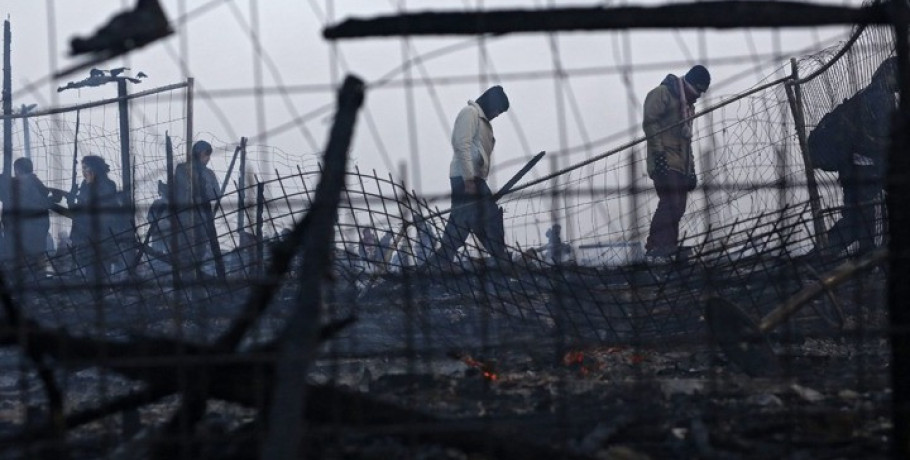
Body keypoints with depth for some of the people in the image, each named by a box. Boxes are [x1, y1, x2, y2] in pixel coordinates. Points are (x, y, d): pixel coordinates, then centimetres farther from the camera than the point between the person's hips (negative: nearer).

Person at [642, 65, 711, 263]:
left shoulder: (688, 105, 27)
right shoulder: (662, 94, -2)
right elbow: (650, 122, -12)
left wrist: (691, 169, 21)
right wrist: (658, 153, -20)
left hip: (681, 166, 9)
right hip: (666, 163, -9)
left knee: (677, 207, 3)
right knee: (670, 204, -18)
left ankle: (668, 247, 4)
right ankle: (655, 248, -21)